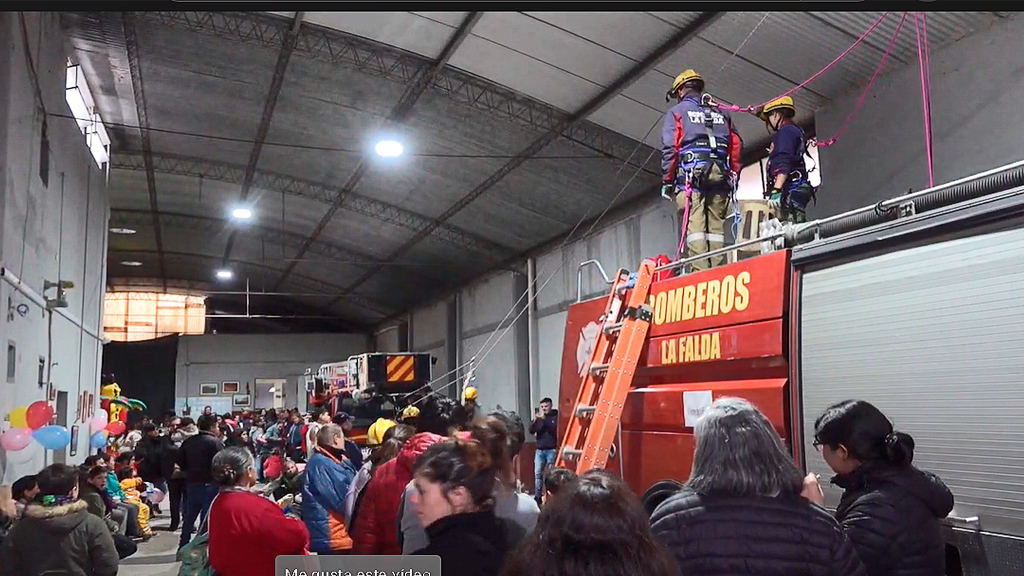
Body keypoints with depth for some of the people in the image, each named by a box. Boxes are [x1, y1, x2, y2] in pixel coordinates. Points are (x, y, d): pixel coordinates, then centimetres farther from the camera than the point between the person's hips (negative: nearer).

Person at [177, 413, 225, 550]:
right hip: (209, 485, -6)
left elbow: (180, 461, 6)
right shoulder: (215, 442, -13)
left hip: (191, 483, 6)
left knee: (189, 517, 16)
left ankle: (182, 547, 22)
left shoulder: (188, 442, 5)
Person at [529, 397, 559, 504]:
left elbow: (555, 428, -16)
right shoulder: (538, 417, 10)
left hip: (552, 450, -4)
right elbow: (531, 431, 3)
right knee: (537, 473, 0)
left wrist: (544, 419, -21)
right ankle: (537, 495, 4)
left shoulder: (555, 416, 0)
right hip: (539, 450, 4)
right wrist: (535, 420, -14)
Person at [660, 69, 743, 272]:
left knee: (694, 224, -11)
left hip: (691, 173, -4)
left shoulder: (676, 112, 11)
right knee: (716, 225, 2)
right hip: (720, 173, 4)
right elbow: (736, 147, 16)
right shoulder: (721, 113, 24)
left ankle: (700, 271, -20)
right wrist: (734, 177, 17)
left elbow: (669, 148, 0)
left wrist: (667, 181, 2)